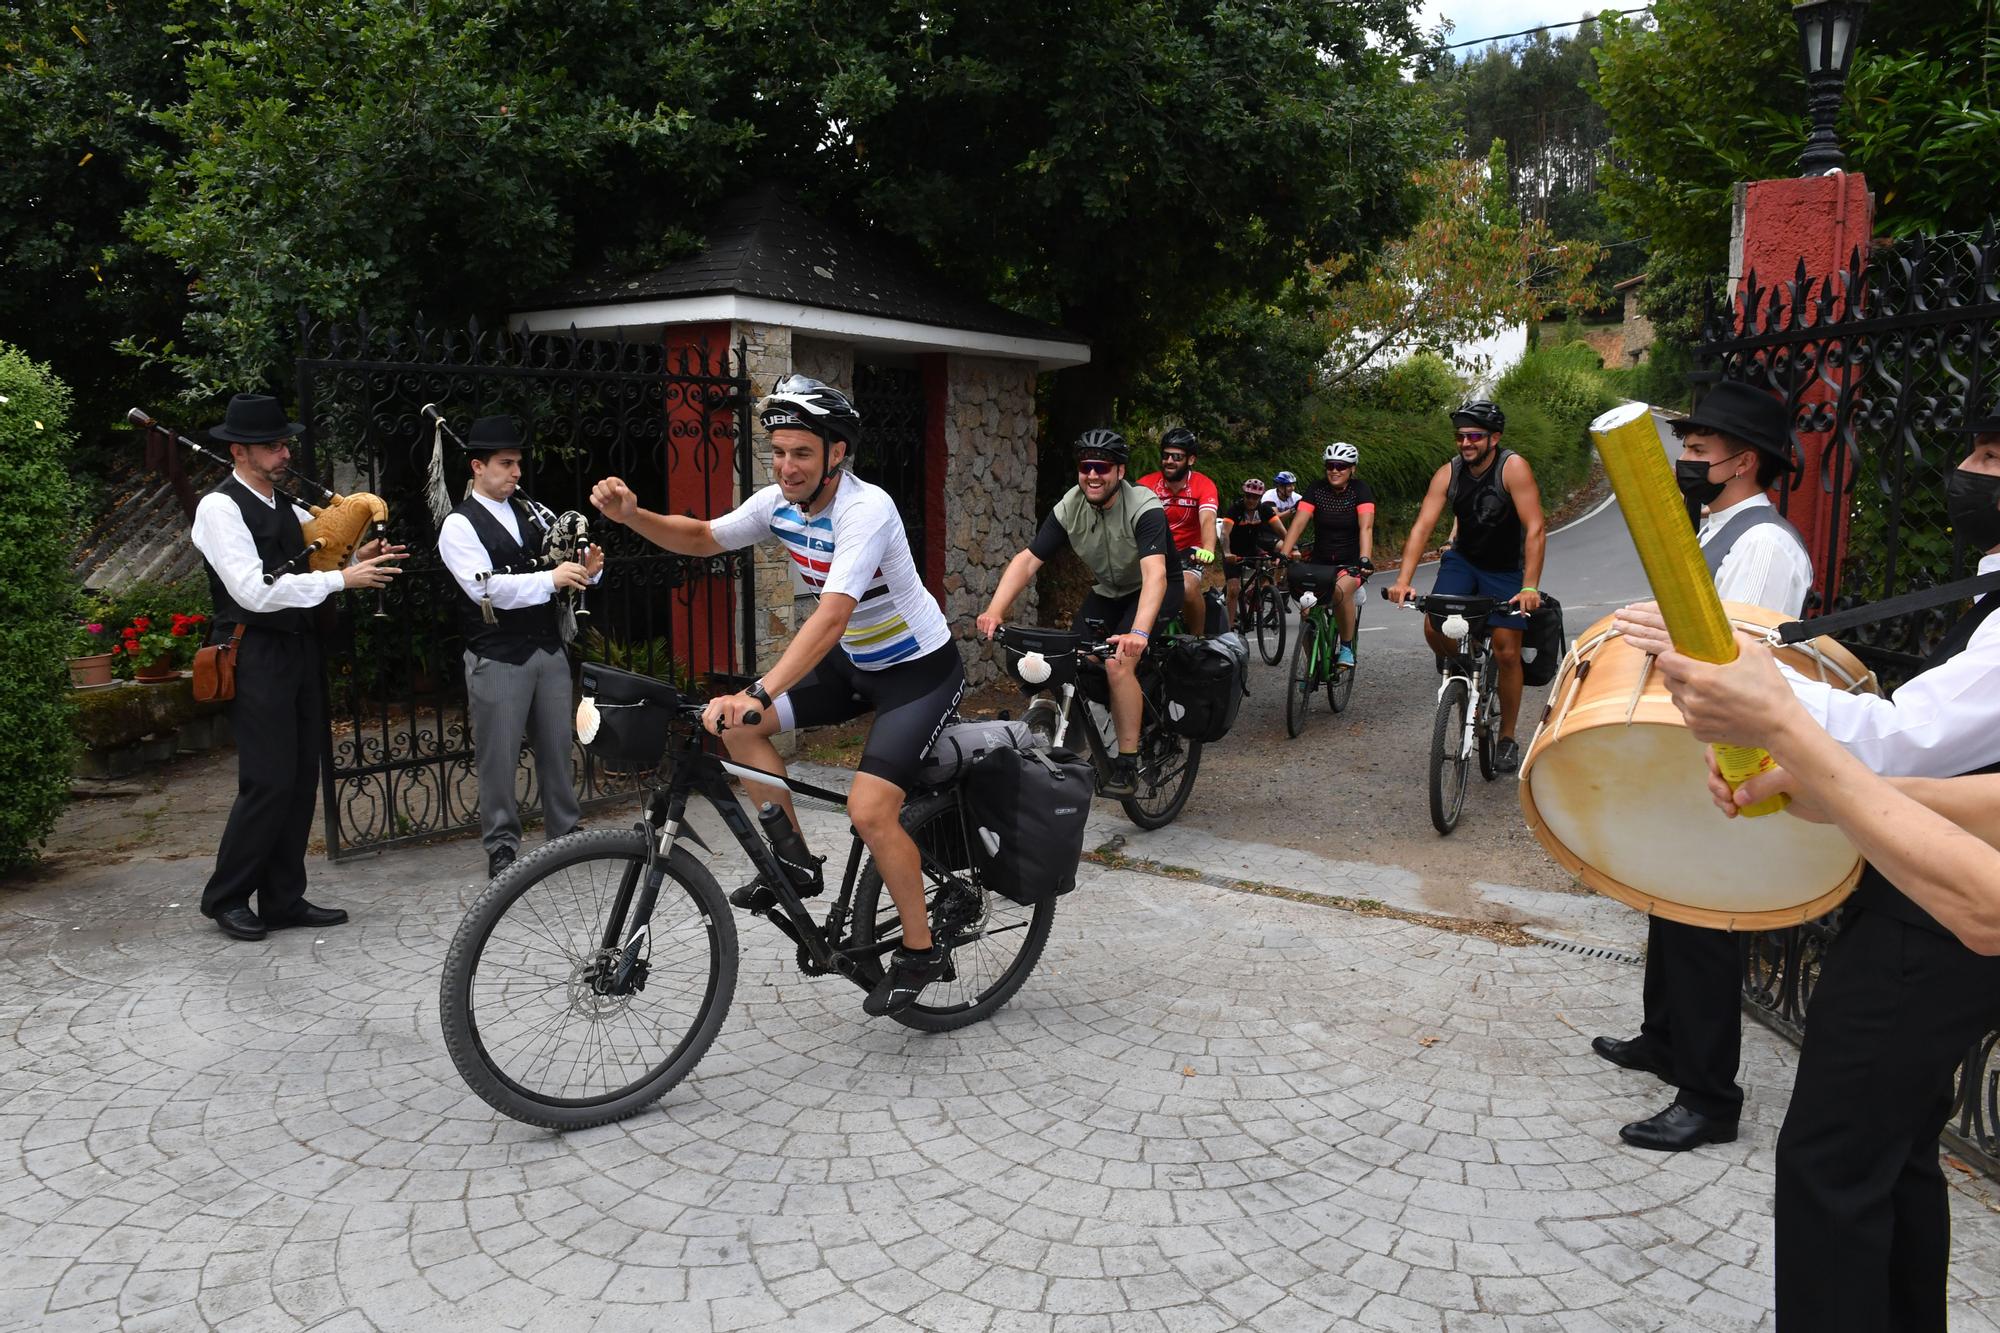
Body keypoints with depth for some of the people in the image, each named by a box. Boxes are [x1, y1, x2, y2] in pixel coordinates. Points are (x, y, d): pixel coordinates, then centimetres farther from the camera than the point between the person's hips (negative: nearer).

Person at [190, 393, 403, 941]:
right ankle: (225, 897, 10)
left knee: (302, 778, 9)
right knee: (268, 782, -7)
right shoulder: (219, 508, -10)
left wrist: (359, 559, -3)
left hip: (299, 649, 8)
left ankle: (283, 900, 18)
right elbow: (255, 590, -20)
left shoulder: (287, 507, 15)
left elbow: (311, 569, 18)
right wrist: (342, 578, -20)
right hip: (256, 656, -8)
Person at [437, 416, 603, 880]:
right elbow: (486, 587, -20)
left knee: (557, 746, 12)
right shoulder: (460, 525, -7)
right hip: (498, 659, -6)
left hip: (549, 649, 6)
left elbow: (556, 570, 15)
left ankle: (565, 830, 24)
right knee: (499, 756, 3)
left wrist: (586, 570, -8)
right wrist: (550, 578, -28)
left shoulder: (530, 514, 12)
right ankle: (501, 846, 14)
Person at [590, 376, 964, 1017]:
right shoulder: (779, 502, -7)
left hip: (921, 670, -8)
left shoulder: (865, 509, -30)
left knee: (869, 810, -20)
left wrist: (756, 693, -53)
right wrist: (631, 514, -13)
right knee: (737, 725, -3)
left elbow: (831, 616, -42)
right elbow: (701, 538, 6)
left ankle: (920, 950, 3)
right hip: (855, 662, 8)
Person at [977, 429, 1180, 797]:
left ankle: (1128, 767, -17)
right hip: (1107, 591, 6)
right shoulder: (1069, 509, -14)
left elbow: (1155, 573, -43)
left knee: (1118, 665, -27)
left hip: (1153, 590, -5)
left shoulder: (1144, 508, -29)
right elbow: (1027, 560, -19)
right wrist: (995, 611, -35)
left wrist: (1139, 633, -59)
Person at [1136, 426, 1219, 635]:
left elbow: (1207, 521, -28)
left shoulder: (1203, 486, -13)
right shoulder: (1147, 483, -10)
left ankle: (1198, 640, -8)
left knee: (1188, 588, -30)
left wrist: (1208, 551, -49)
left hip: (1188, 552, -2)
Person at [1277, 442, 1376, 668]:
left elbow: (1366, 527, -22)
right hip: (1321, 561, 3)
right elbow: (1298, 523, -14)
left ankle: (1347, 647, -15)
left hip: (1351, 561, -3)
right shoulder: (1317, 489, -3)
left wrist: (1365, 560, -38)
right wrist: (1283, 555, -29)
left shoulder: (1360, 490, -9)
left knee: (1341, 590, -35)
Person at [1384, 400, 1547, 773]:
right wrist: (1403, 580, -32)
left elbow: (1535, 530, -28)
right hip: (1463, 560, 3)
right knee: (1433, 625, -20)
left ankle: (1507, 739, 11)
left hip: (1507, 568, -3)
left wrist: (1530, 587, -38)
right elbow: (1422, 526, -20)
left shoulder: (1513, 468, -23)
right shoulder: (1448, 474, -13)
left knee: (1507, 652, -5)